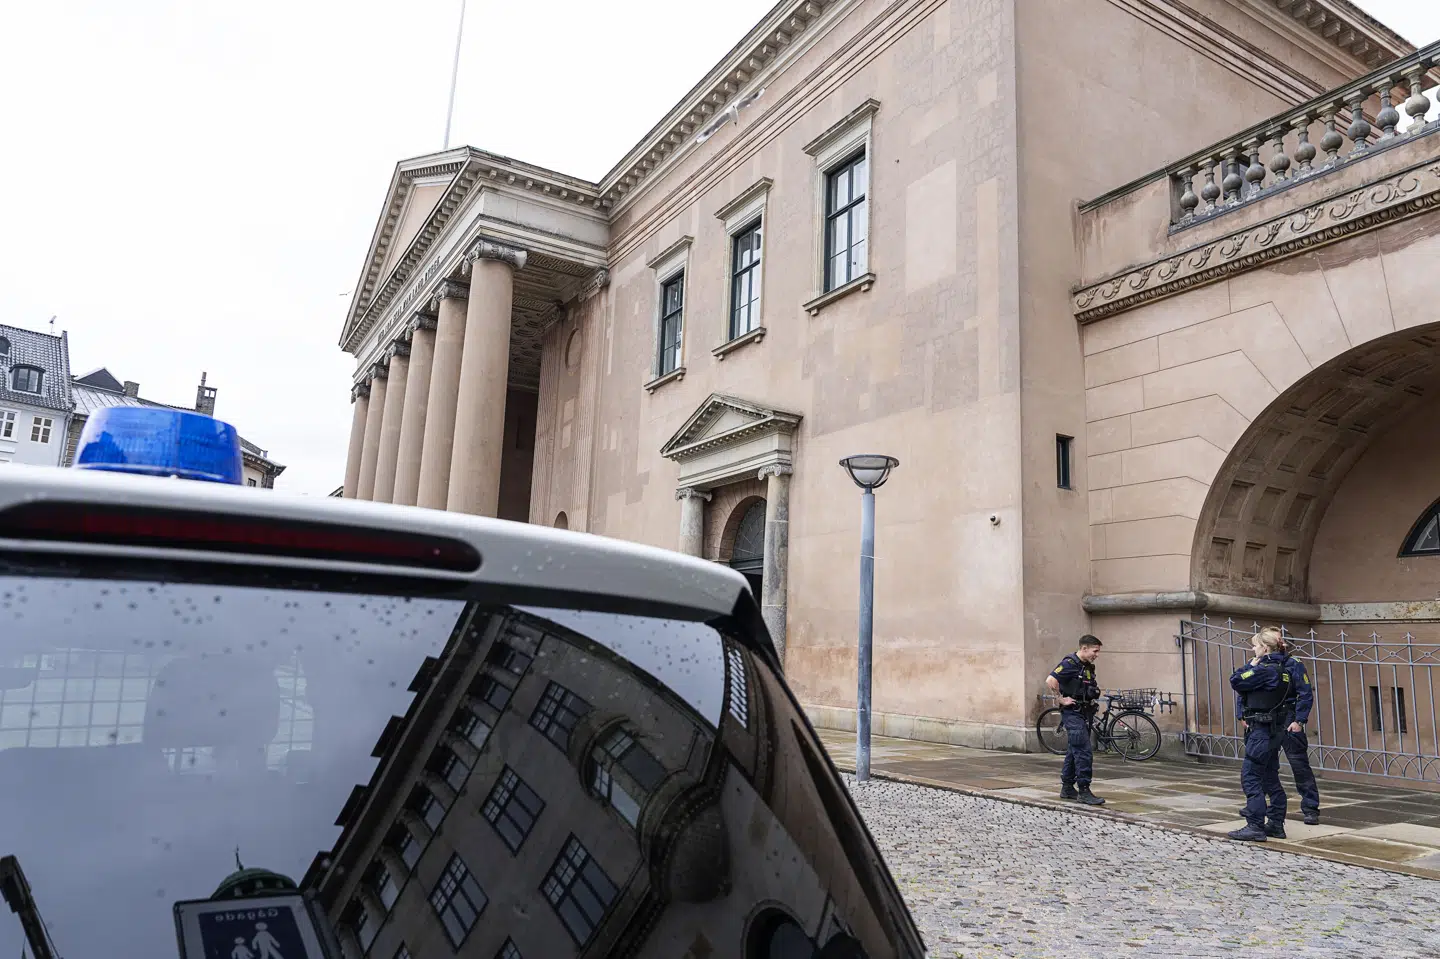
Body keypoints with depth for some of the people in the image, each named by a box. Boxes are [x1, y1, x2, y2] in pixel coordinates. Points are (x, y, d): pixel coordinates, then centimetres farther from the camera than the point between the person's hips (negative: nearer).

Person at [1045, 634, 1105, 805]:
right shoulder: (1070, 664, -16)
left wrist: (1095, 689, 11)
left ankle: (1067, 788, 21)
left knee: (1074, 752, 14)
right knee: (1084, 753, -11)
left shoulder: (1088, 667, 13)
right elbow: (1050, 680, -28)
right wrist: (1062, 700, -21)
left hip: (1085, 713, 9)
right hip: (1073, 713, -9)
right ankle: (1084, 791, -8)